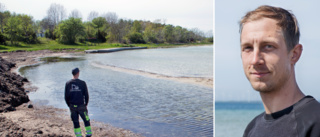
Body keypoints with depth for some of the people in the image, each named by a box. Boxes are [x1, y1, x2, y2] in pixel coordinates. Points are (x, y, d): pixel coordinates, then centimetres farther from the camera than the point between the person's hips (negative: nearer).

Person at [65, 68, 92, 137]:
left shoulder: (68, 83, 0)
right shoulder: (82, 83, -8)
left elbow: (66, 96, 2)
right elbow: (86, 95, -6)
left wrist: (69, 105, 13)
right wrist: (86, 104, 8)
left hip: (72, 107, 3)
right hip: (81, 106, -3)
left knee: (75, 122, 11)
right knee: (86, 120, 13)